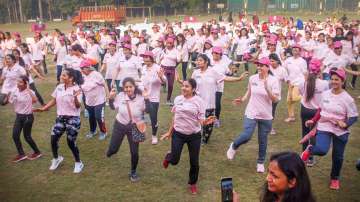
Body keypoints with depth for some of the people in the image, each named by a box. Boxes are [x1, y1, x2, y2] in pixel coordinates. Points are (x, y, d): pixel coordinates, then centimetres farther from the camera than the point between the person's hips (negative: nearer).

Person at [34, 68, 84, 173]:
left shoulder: (76, 89, -16)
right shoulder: (59, 87, 1)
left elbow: (78, 106, -22)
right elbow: (54, 100, 13)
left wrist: (75, 97, -40)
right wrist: (43, 108, 7)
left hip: (73, 118, -6)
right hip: (60, 117, 6)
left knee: (71, 142, 0)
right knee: (53, 139, 5)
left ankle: (78, 163, 22)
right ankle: (56, 158, 33)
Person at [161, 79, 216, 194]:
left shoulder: (199, 101, -11)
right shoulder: (178, 99, -2)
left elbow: (201, 121, -12)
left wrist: (206, 122, -35)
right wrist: (169, 132, 15)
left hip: (194, 135, -1)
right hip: (178, 133, 2)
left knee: (194, 162, 8)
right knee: (174, 161, 2)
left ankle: (192, 183, 33)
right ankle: (168, 157, 40)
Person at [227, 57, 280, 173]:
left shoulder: (273, 80, -11)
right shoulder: (252, 78, -3)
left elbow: (276, 99, -15)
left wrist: (267, 88, -28)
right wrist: (242, 99, -3)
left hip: (266, 116, -1)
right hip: (251, 113, 1)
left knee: (263, 140, 11)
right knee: (246, 136, -13)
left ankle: (261, 162, 31)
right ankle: (233, 146, 20)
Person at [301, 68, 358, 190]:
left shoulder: (347, 98, -14)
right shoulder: (325, 94, -2)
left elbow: (354, 117, -11)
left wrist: (345, 124, -29)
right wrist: (313, 121, 8)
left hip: (340, 131, -1)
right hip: (324, 127, 1)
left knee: (337, 156, 12)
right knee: (321, 150, -25)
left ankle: (335, 178, 36)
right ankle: (310, 149, 11)